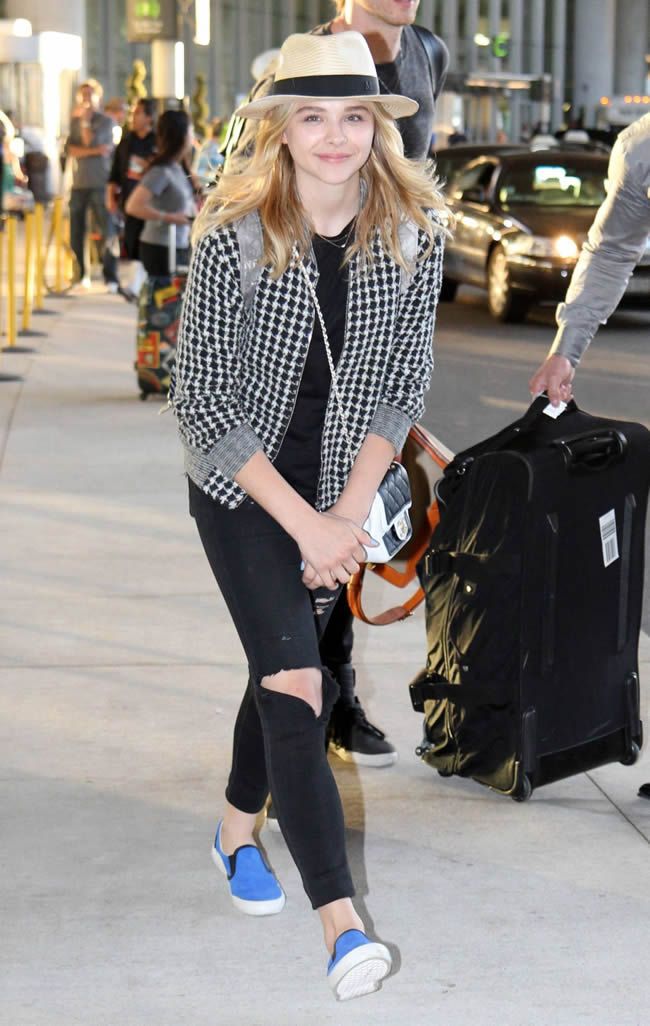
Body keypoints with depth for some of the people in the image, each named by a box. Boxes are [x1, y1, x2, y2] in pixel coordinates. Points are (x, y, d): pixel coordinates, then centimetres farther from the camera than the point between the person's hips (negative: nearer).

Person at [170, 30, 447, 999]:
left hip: (343, 489, 4)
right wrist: (307, 524, -20)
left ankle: (238, 829, 44)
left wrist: (348, 514, -12)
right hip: (241, 486, -4)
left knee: (285, 667, 18)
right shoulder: (233, 238, -20)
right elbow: (203, 400, -18)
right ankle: (341, 925, -20)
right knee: (296, 682, -15)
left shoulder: (413, 236, -10)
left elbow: (401, 385, -4)